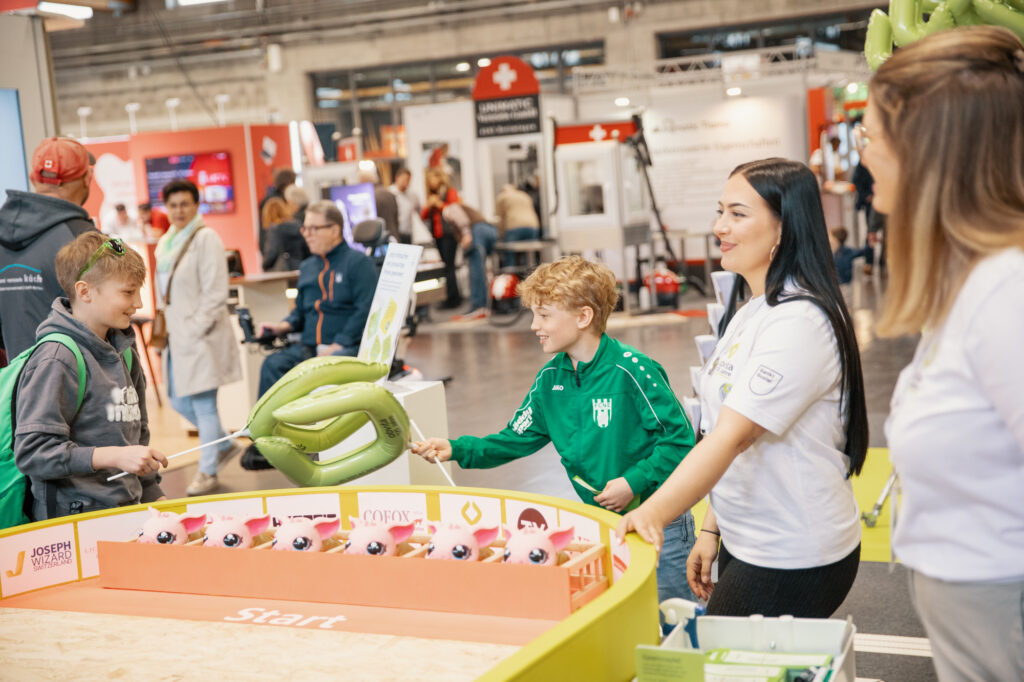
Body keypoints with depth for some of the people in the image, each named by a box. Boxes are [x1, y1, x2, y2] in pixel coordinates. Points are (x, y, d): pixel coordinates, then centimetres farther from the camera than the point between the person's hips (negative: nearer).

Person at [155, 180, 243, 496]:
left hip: (202, 336, -8)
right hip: (177, 335, 8)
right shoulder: (165, 242, 14)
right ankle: (226, 445, 32)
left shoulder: (206, 239, -9)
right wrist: (168, 325, 10)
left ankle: (207, 471, 12)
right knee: (179, 402, 13)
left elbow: (216, 294, -14)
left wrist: (195, 330, -16)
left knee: (203, 404, -1)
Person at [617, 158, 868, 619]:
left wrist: (651, 514, -36)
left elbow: (733, 437, -29)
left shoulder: (799, 322, -20)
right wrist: (712, 529, 13)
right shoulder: (749, 313, 11)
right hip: (745, 544, 9)